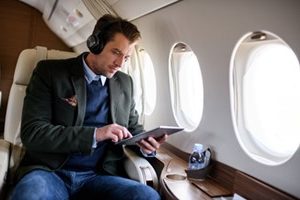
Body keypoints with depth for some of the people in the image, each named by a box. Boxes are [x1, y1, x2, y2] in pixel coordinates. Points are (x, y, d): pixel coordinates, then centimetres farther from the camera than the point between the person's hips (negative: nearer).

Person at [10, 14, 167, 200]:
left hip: (99, 176, 3)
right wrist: (94, 134, -20)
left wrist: (146, 144, -3)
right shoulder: (50, 71, -2)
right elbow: (32, 132, -10)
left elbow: (133, 127, 20)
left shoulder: (125, 83, 10)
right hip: (50, 171, -2)